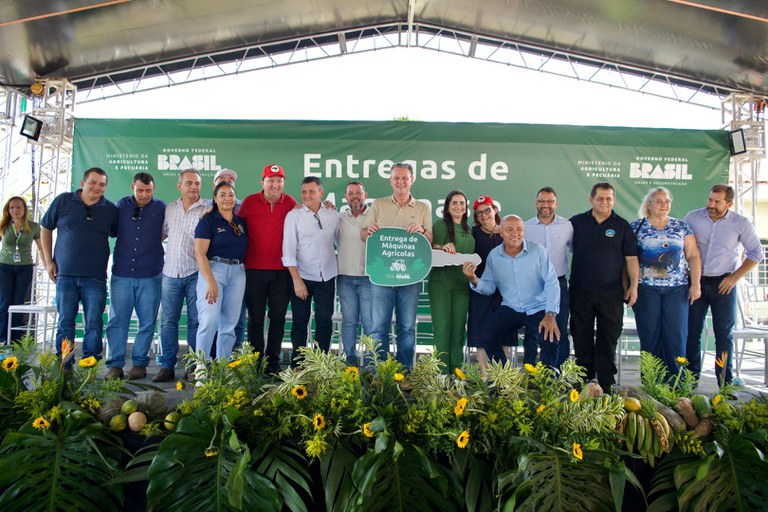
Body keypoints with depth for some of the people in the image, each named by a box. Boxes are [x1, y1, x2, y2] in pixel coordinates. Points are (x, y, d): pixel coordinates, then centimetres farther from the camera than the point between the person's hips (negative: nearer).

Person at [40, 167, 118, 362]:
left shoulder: (110, 210, 7)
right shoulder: (63, 201, 5)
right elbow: (45, 229, 12)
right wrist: (49, 261, 6)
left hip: (96, 277, 0)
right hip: (65, 274, 0)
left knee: (94, 324, 1)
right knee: (65, 323, 5)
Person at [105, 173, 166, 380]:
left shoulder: (161, 208, 4)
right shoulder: (121, 205, 8)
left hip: (150, 276, -1)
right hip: (122, 273, 1)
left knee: (147, 322, 4)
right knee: (117, 321, 1)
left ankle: (139, 363, 14)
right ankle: (115, 365, 7)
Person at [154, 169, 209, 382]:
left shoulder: (208, 209, 1)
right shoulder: (169, 209, 13)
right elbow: (160, 234, 23)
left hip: (195, 272, -3)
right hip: (171, 272, 3)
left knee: (195, 321, 0)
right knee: (168, 321, 5)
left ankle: (194, 367, 8)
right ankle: (167, 366, 13)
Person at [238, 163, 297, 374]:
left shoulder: (290, 203, 3)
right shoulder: (250, 202, -1)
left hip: (281, 270, 2)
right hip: (255, 269, -1)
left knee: (278, 318, 8)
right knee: (256, 318, 7)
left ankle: (273, 361, 19)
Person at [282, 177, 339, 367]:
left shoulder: (333, 215, 5)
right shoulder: (294, 216, -3)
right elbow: (288, 251, -7)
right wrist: (297, 280, -12)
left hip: (326, 277, 2)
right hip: (302, 276, -2)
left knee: (325, 322, 4)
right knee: (300, 322, 5)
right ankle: (297, 365, 15)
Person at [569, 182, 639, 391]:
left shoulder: (622, 226, 5)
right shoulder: (576, 222, 6)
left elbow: (631, 259, 5)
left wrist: (633, 285, -3)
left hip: (611, 292, -1)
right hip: (580, 291, 1)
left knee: (608, 338, 3)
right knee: (582, 338, 7)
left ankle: (606, 384, 11)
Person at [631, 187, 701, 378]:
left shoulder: (682, 226, 9)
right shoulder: (636, 227, 4)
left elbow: (693, 256, 8)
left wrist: (696, 284, 0)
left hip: (677, 289, 2)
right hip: (646, 289, -1)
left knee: (676, 336, -1)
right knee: (649, 336, 1)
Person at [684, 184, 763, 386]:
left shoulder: (741, 223, -4)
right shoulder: (692, 217, 0)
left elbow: (756, 254, 3)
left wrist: (735, 277, -5)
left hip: (723, 284, -1)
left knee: (724, 334, 4)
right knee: (692, 331, 5)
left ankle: (725, 383, 12)